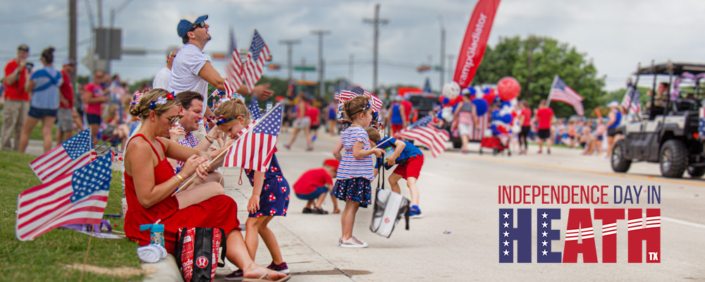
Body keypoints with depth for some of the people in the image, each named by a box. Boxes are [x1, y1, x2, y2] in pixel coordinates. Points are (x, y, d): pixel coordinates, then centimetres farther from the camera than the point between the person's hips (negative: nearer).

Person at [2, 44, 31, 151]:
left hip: (24, 100, 6)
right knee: (9, 124, -9)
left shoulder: (27, 67, 18)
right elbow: (9, 81, -12)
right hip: (12, 99, -6)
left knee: (21, 126, 2)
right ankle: (6, 147, -8)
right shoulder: (10, 65, -1)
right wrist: (19, 69, -15)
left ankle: (18, 149, 3)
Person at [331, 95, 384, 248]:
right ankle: (347, 238, -3)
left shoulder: (346, 132, 13)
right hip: (357, 175, -9)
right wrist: (373, 151, -12)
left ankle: (345, 236, 19)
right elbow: (357, 152, -22)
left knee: (349, 206, 14)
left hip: (346, 173, 9)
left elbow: (336, 151, 12)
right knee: (352, 206, -5)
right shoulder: (360, 132, -14)